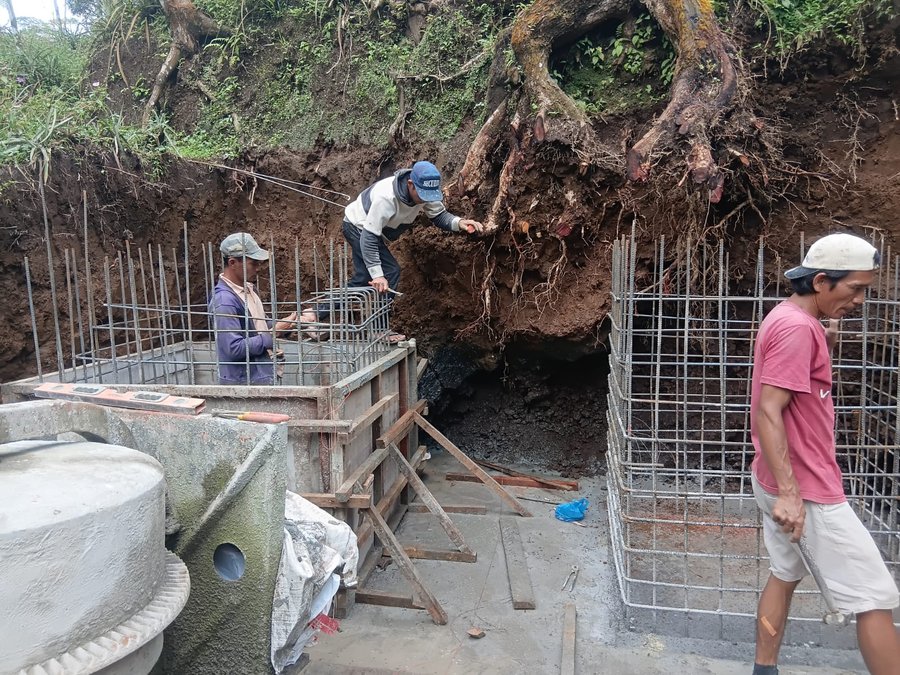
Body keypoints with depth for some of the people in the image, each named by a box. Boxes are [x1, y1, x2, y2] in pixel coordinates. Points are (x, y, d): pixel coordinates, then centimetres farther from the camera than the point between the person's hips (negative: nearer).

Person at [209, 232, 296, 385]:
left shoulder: (247, 288, 6)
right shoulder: (224, 301, -22)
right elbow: (234, 348, -24)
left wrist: (281, 325, 0)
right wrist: (274, 333, -21)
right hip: (244, 383, -9)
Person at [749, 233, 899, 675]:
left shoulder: (787, 319, 11)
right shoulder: (797, 327, -20)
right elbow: (768, 412, -26)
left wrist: (824, 346, 10)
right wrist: (790, 493, -28)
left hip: (779, 481, 10)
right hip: (805, 488, -10)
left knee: (785, 575, 19)